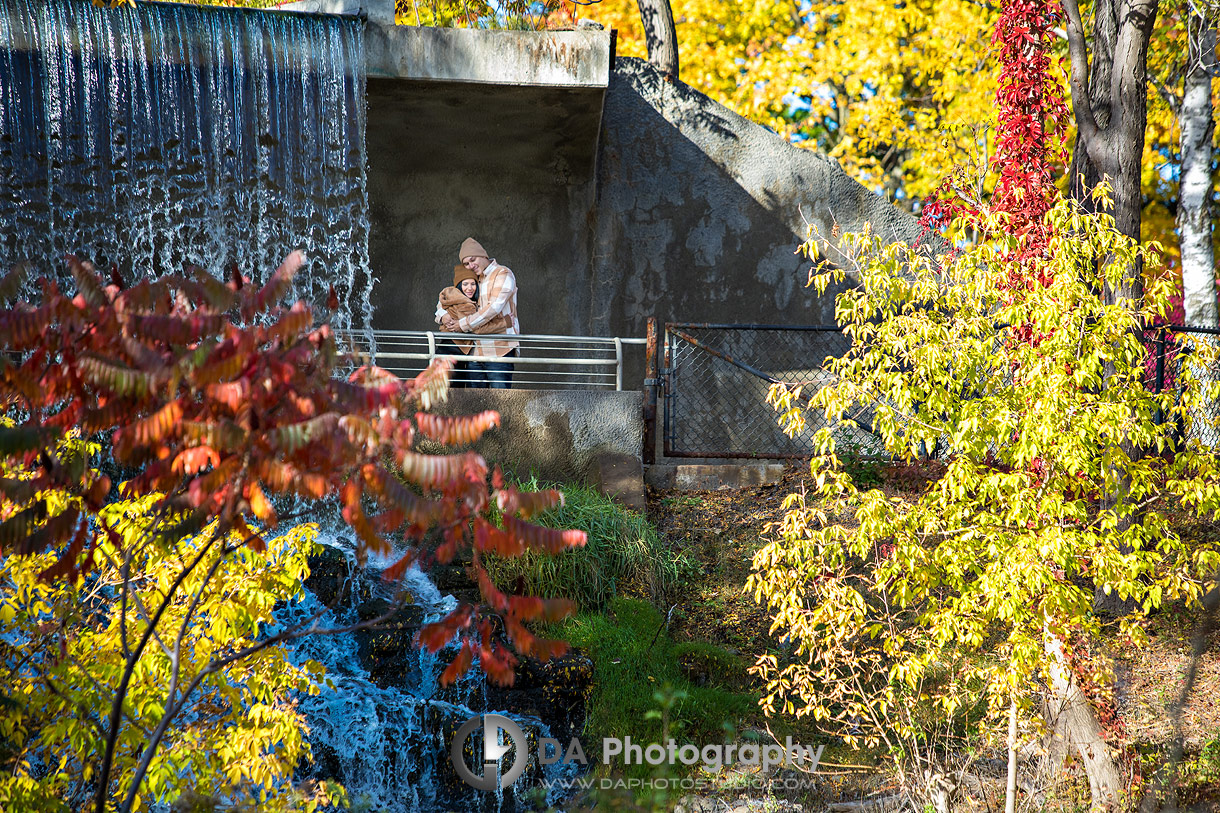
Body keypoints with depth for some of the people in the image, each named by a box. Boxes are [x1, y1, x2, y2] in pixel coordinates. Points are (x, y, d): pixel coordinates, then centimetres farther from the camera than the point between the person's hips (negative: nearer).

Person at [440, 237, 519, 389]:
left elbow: (494, 308, -15)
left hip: (499, 351, -7)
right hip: (475, 351, 7)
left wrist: (464, 325, -13)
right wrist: (444, 316, 0)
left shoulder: (503, 274, -3)